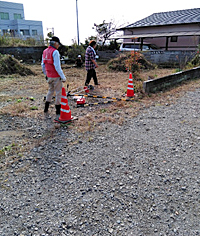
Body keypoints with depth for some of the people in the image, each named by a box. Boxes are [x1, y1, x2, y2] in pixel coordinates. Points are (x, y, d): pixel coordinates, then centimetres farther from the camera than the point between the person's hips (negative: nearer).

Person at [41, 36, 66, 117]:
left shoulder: (45, 51, 8)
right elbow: (57, 66, -22)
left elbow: (43, 65, 14)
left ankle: (46, 108, 26)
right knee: (59, 92, 5)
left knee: (50, 90, 23)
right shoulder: (55, 52, -16)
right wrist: (63, 77, -16)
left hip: (49, 76, 8)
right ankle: (58, 110, 13)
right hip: (56, 76, -7)